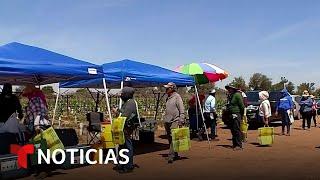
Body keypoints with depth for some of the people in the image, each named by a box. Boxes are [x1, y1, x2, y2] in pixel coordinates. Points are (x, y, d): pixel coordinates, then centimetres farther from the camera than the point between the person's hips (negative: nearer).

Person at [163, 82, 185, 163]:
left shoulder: (177, 96, -6)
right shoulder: (168, 98, 16)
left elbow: (182, 109, -10)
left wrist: (181, 120, -16)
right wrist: (165, 119, 18)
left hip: (175, 121, -8)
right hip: (167, 121, 8)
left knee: (173, 139, -11)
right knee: (169, 139, 11)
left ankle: (171, 156, -12)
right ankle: (175, 154, 23)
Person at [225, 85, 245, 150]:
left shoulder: (237, 95, -10)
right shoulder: (230, 96, 17)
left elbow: (242, 106, -10)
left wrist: (241, 115, -4)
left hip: (236, 115, -9)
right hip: (230, 115, 9)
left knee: (237, 130, -7)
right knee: (233, 130, 12)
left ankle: (239, 145, -3)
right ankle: (234, 144, 20)